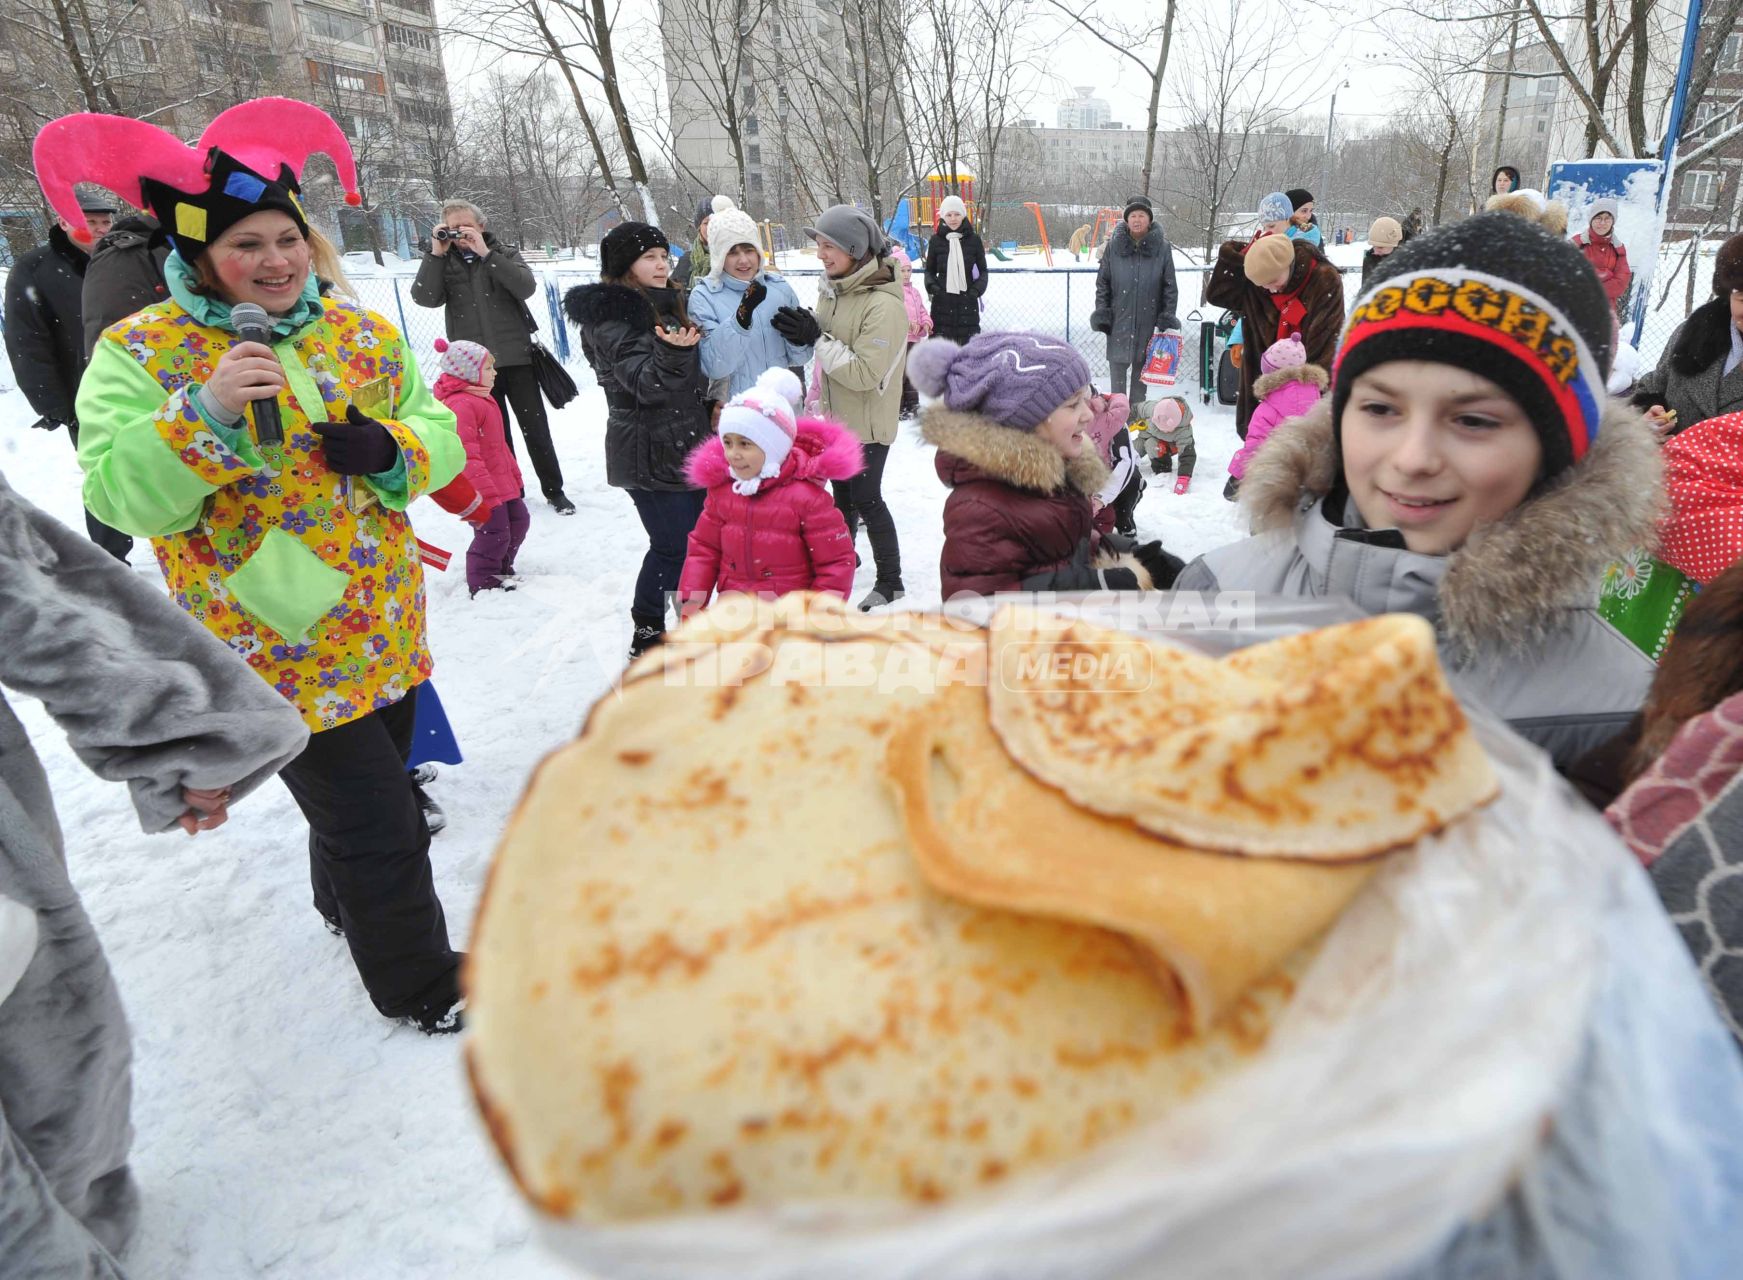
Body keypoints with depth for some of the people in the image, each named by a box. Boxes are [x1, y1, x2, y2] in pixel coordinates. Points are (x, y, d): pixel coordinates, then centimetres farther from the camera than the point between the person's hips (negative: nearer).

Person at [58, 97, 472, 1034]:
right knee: (377, 823, 0)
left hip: (388, 629, 5)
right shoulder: (140, 353, -7)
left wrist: (392, 450, -18)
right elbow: (121, 497, -15)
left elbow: (441, 437, 4)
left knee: (376, 781, 24)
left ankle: (346, 906, 52)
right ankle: (417, 983, 23)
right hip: (279, 649, -5)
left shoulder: (363, 334, 4)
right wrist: (204, 414, -29)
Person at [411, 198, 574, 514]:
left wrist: (486, 254, -19)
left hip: (515, 357, -1)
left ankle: (554, 490, 14)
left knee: (536, 428, 3)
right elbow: (424, 298, -8)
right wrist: (436, 254, -14)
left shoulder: (504, 253, 3)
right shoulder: (444, 262, 7)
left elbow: (527, 287, -15)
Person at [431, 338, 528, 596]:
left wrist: (515, 476, 25)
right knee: (493, 533, -7)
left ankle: (501, 570, 33)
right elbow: (466, 454, -26)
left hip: (503, 483, 11)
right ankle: (482, 583, 8)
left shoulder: (481, 399, 15)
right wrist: (484, 492, -27)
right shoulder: (461, 405, -20)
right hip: (484, 489, -11)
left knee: (518, 521, 17)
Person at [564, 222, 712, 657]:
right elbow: (644, 383, -24)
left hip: (688, 445, 9)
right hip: (650, 454, -9)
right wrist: (672, 353, -41)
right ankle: (646, 637, 10)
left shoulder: (667, 304, 14)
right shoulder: (610, 316, -13)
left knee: (697, 540, 11)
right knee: (673, 547, -6)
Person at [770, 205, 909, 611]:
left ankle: (890, 582, 15)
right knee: (842, 492, 21)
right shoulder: (833, 289, 1)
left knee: (866, 499, 0)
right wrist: (806, 332, -7)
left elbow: (865, 373, -28)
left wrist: (817, 339, -26)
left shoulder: (883, 305, -25)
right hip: (837, 414, 8)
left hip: (868, 421, -8)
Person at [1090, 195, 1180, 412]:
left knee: (1140, 370, 10)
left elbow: (1170, 286, 1)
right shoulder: (1114, 246, 0)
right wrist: (1101, 312, -1)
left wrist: (1167, 317, -4)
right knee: (1117, 364, 3)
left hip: (1148, 321, 0)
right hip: (1118, 320, 0)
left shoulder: (1162, 248, -2)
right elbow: (1102, 281, 6)